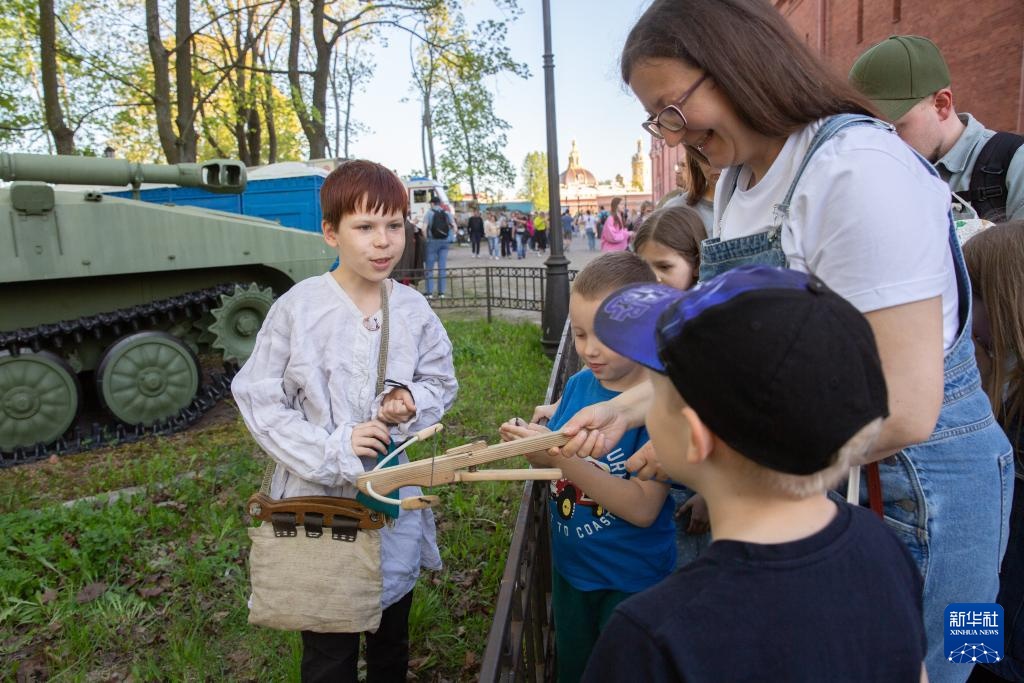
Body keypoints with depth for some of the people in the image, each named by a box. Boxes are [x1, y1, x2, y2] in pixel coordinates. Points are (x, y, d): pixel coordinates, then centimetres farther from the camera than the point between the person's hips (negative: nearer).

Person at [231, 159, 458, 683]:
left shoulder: (413, 310, -6)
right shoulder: (297, 308, -15)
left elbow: (441, 382, 8)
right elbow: (259, 401, -11)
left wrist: (413, 402, -14)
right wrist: (332, 450, -20)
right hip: (321, 501, -3)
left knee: (392, 640, 23)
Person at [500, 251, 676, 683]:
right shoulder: (578, 384, -5)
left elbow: (643, 508, -26)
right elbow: (552, 464, 4)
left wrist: (560, 456, -32)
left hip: (632, 582, -5)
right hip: (570, 567, 6)